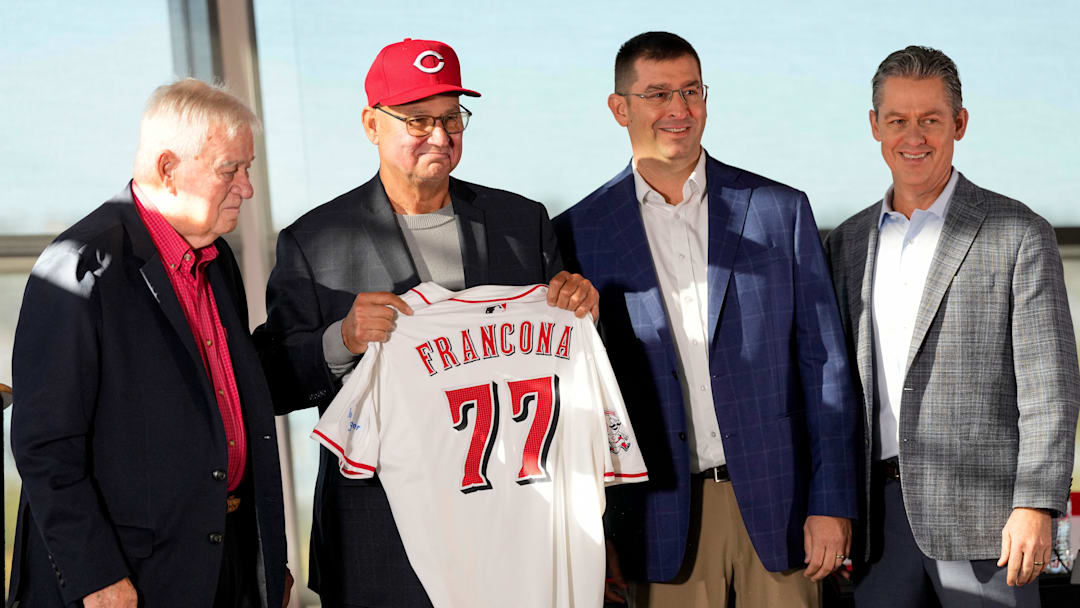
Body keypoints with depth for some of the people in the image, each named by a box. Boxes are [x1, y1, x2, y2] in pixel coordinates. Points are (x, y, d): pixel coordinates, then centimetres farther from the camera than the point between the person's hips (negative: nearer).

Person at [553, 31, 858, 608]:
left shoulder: (782, 211, 4)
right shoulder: (579, 234, 2)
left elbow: (825, 365, 3)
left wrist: (831, 503, -3)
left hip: (777, 498, 1)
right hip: (664, 512, 0)